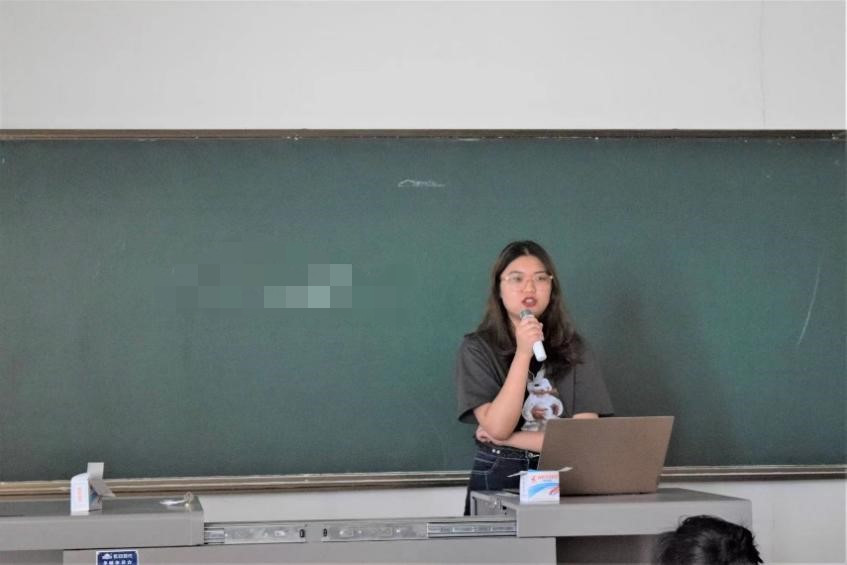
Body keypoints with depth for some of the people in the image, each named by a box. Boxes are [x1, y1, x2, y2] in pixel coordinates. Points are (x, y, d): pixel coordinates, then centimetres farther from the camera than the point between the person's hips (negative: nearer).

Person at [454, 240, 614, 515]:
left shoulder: (574, 349, 6)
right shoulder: (477, 348, 0)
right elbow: (497, 427, -10)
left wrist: (509, 438, -5)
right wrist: (523, 354, -14)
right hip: (498, 478, -2)